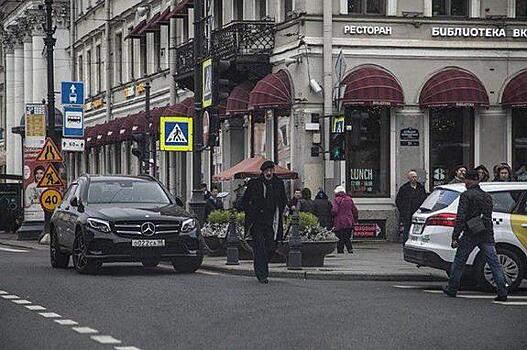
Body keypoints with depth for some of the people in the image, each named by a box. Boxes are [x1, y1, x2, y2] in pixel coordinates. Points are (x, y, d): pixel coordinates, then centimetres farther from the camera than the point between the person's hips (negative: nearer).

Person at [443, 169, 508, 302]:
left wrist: (455, 237, -14)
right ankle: (502, 293, -6)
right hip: (487, 235, 5)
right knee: (495, 263, 0)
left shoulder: (466, 195, -8)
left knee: (459, 262, 11)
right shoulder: (487, 196, 14)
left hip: (470, 235, -5)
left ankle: (452, 289, 20)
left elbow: (461, 217, -14)